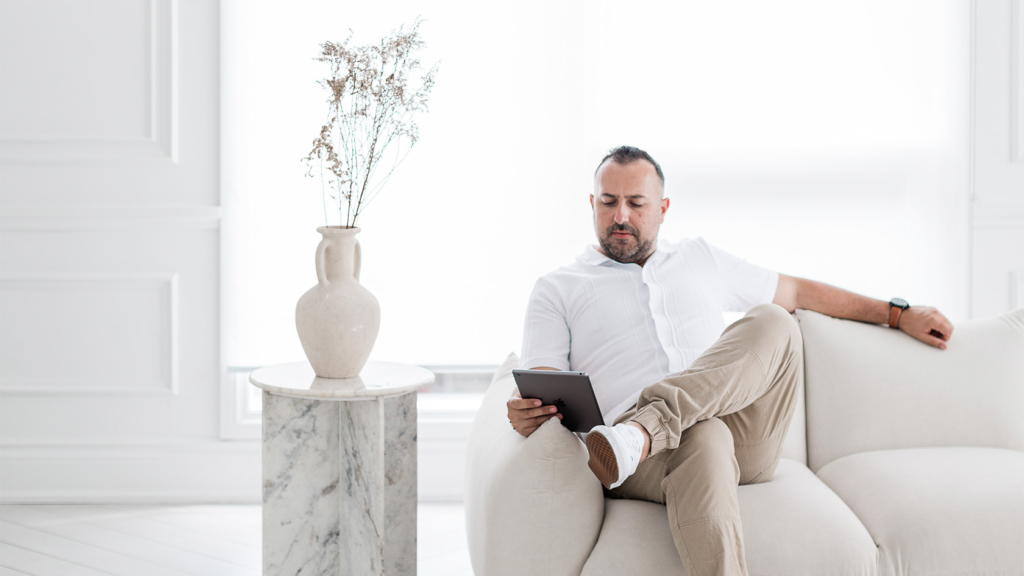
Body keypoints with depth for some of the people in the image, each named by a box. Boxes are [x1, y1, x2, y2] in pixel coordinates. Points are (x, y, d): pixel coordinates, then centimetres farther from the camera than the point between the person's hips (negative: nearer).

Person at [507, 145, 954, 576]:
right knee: (702, 438, -39)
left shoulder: (699, 258, 28)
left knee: (770, 322, -24)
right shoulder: (556, 290, 16)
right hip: (640, 463, -3)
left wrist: (898, 314, 30)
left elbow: (801, 292, 33)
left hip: (745, 441, 4)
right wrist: (527, 413, -21)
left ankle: (643, 430, -39)